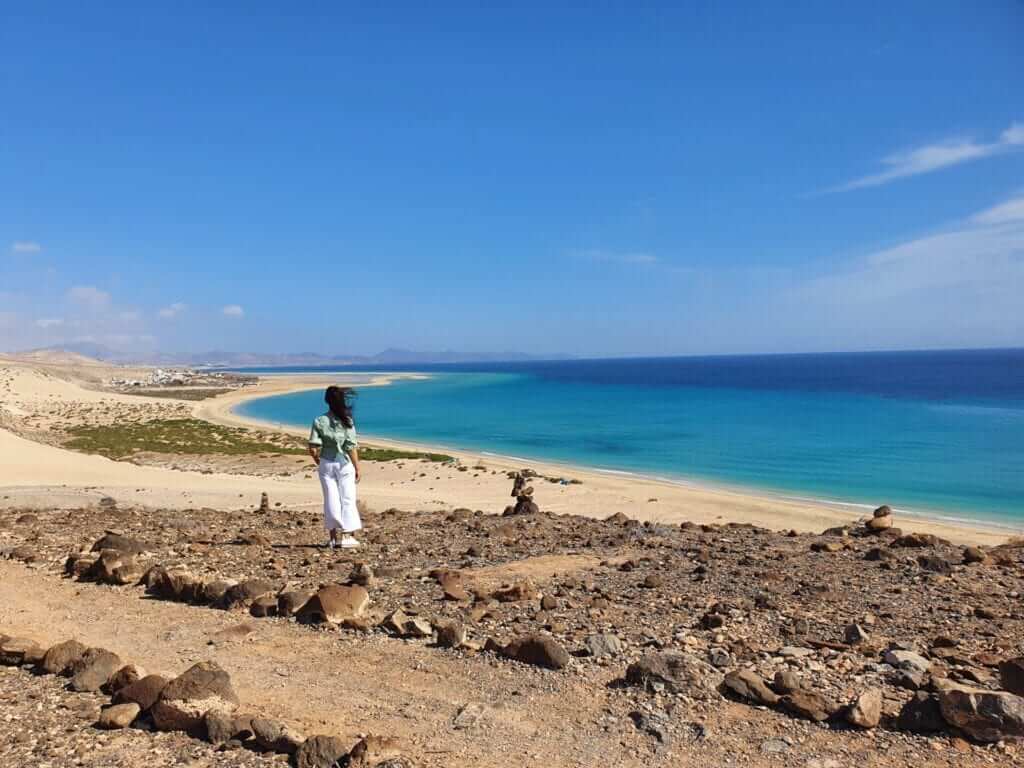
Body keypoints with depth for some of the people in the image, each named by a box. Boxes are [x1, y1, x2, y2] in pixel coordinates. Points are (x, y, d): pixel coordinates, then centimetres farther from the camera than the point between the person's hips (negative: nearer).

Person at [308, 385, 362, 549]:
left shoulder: (319, 421, -5)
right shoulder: (347, 422, -11)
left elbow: (313, 449, -7)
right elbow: (352, 448, -11)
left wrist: (319, 462, 11)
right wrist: (357, 468, -2)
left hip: (326, 464, 2)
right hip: (344, 464, -2)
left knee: (331, 500, 10)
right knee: (347, 500, 8)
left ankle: (333, 537, 17)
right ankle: (346, 536, 9)